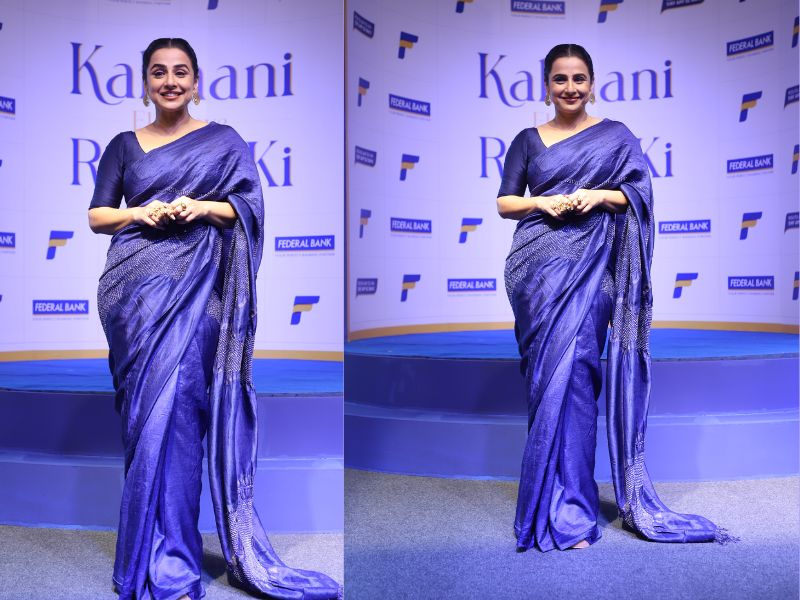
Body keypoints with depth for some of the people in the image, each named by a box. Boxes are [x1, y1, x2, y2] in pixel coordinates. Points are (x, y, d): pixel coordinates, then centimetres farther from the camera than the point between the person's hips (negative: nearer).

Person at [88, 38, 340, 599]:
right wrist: (140, 214, -7)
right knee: (145, 408, 0)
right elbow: (97, 216, 11)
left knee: (175, 406, -8)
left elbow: (251, 206, 4)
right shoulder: (124, 145, 14)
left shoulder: (223, 140, 9)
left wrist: (202, 207, -12)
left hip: (193, 285, -2)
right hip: (134, 284, 2)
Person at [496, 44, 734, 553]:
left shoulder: (616, 136, 10)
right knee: (549, 372, -1)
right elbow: (504, 202, 10)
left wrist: (601, 195, -10)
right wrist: (542, 203, -9)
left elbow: (641, 192, 7)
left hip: (589, 266, -1)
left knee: (573, 371, -9)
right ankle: (565, 507, 11)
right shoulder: (528, 140, 14)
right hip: (538, 264, 2)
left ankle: (568, 507, 1)